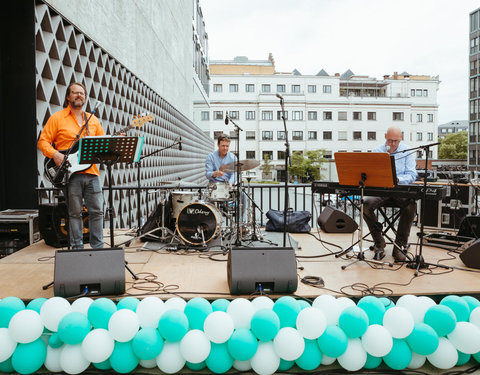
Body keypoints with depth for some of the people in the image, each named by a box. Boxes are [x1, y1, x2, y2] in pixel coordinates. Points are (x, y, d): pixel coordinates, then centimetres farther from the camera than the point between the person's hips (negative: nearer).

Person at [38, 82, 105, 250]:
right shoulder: (57, 118, 5)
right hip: (70, 173, -3)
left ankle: (98, 248, 14)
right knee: (75, 213, 2)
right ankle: (77, 248, 13)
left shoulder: (93, 120, 17)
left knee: (97, 211, 3)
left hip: (91, 172, 4)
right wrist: (55, 154, -14)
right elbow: (43, 141, 3)